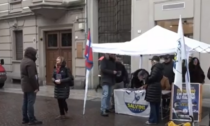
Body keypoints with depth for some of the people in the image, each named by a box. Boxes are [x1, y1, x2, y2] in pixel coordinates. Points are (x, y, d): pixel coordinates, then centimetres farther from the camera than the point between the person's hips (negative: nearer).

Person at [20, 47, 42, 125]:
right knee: (30, 103, -5)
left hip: (25, 86, 10)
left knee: (25, 102, 13)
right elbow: (32, 76, -24)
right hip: (30, 86, -10)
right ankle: (32, 120, 0)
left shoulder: (23, 61, 13)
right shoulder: (30, 62, -20)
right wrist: (36, 87, -18)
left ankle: (25, 119, 21)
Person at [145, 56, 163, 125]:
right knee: (156, 104, 12)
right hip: (157, 86, 9)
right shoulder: (159, 67, 15)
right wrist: (148, 80, 12)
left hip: (153, 87, -9)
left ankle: (152, 120, -1)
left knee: (153, 104, -5)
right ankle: (156, 119, 18)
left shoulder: (156, 67, -13)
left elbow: (153, 77, -21)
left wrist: (146, 80, -4)